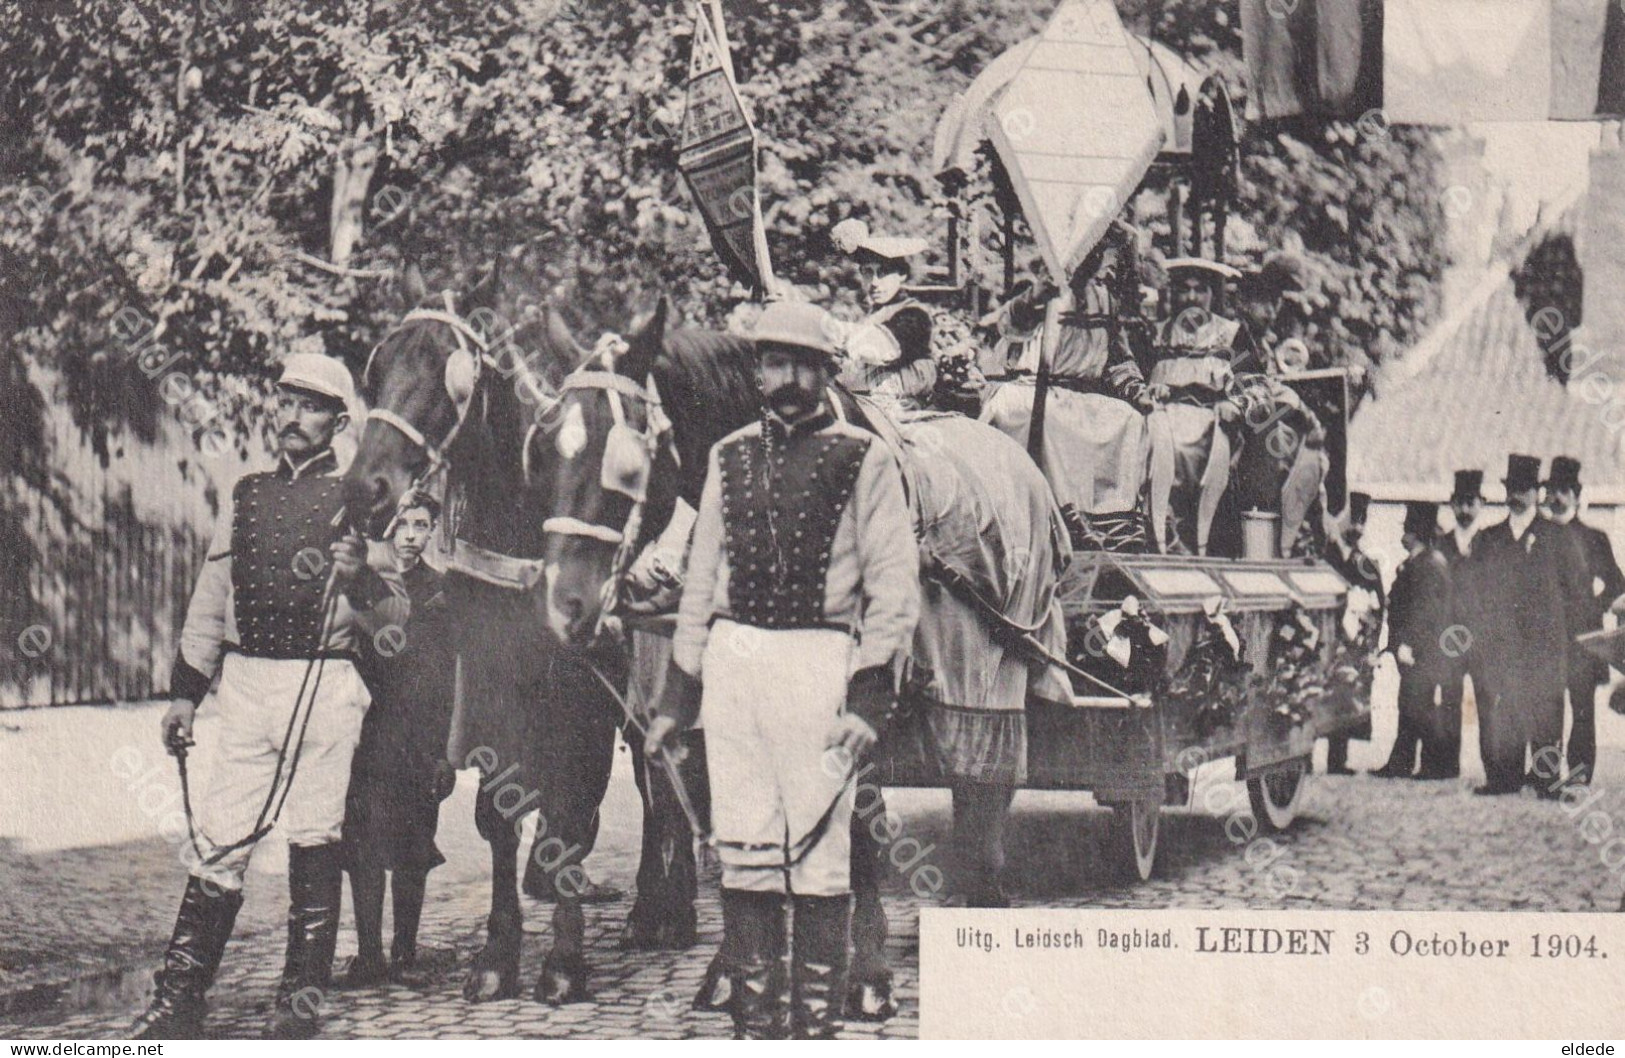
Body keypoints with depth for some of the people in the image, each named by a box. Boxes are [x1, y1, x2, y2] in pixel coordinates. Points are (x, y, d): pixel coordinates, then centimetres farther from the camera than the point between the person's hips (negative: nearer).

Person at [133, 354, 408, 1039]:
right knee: (220, 836, 1)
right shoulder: (245, 499, 15)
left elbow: (394, 616, 0)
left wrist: (361, 576, -21)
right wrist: (185, 693, 15)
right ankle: (179, 999, 4)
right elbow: (209, 604, 19)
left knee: (314, 840, 1)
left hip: (326, 688, -3)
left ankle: (301, 999, 9)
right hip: (245, 682, 3)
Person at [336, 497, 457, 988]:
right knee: (363, 848, -4)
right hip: (367, 738, -1)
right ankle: (369, 953, 1)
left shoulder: (440, 591, 8)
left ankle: (405, 953, 13)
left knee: (413, 853, 4)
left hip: (420, 743, 1)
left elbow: (449, 679, 7)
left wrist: (447, 750, 2)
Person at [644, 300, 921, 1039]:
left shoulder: (862, 460, 1)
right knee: (743, 853, 6)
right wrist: (677, 695, 14)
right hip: (732, 657, 4)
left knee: (819, 852, 0)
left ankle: (817, 1023, 8)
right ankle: (755, 1020, 15)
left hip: (818, 658, -4)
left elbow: (894, 584, -2)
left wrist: (869, 694, -11)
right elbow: (701, 581, 17)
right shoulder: (730, 458, 14)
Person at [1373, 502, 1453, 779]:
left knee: (1417, 709, -7)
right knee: (1410, 708, 12)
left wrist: (1405, 642, -20)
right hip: (1419, 650, 10)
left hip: (1419, 652, -10)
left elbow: (1421, 608, -21)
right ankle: (1399, 764, 16)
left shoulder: (1425, 566, -15)